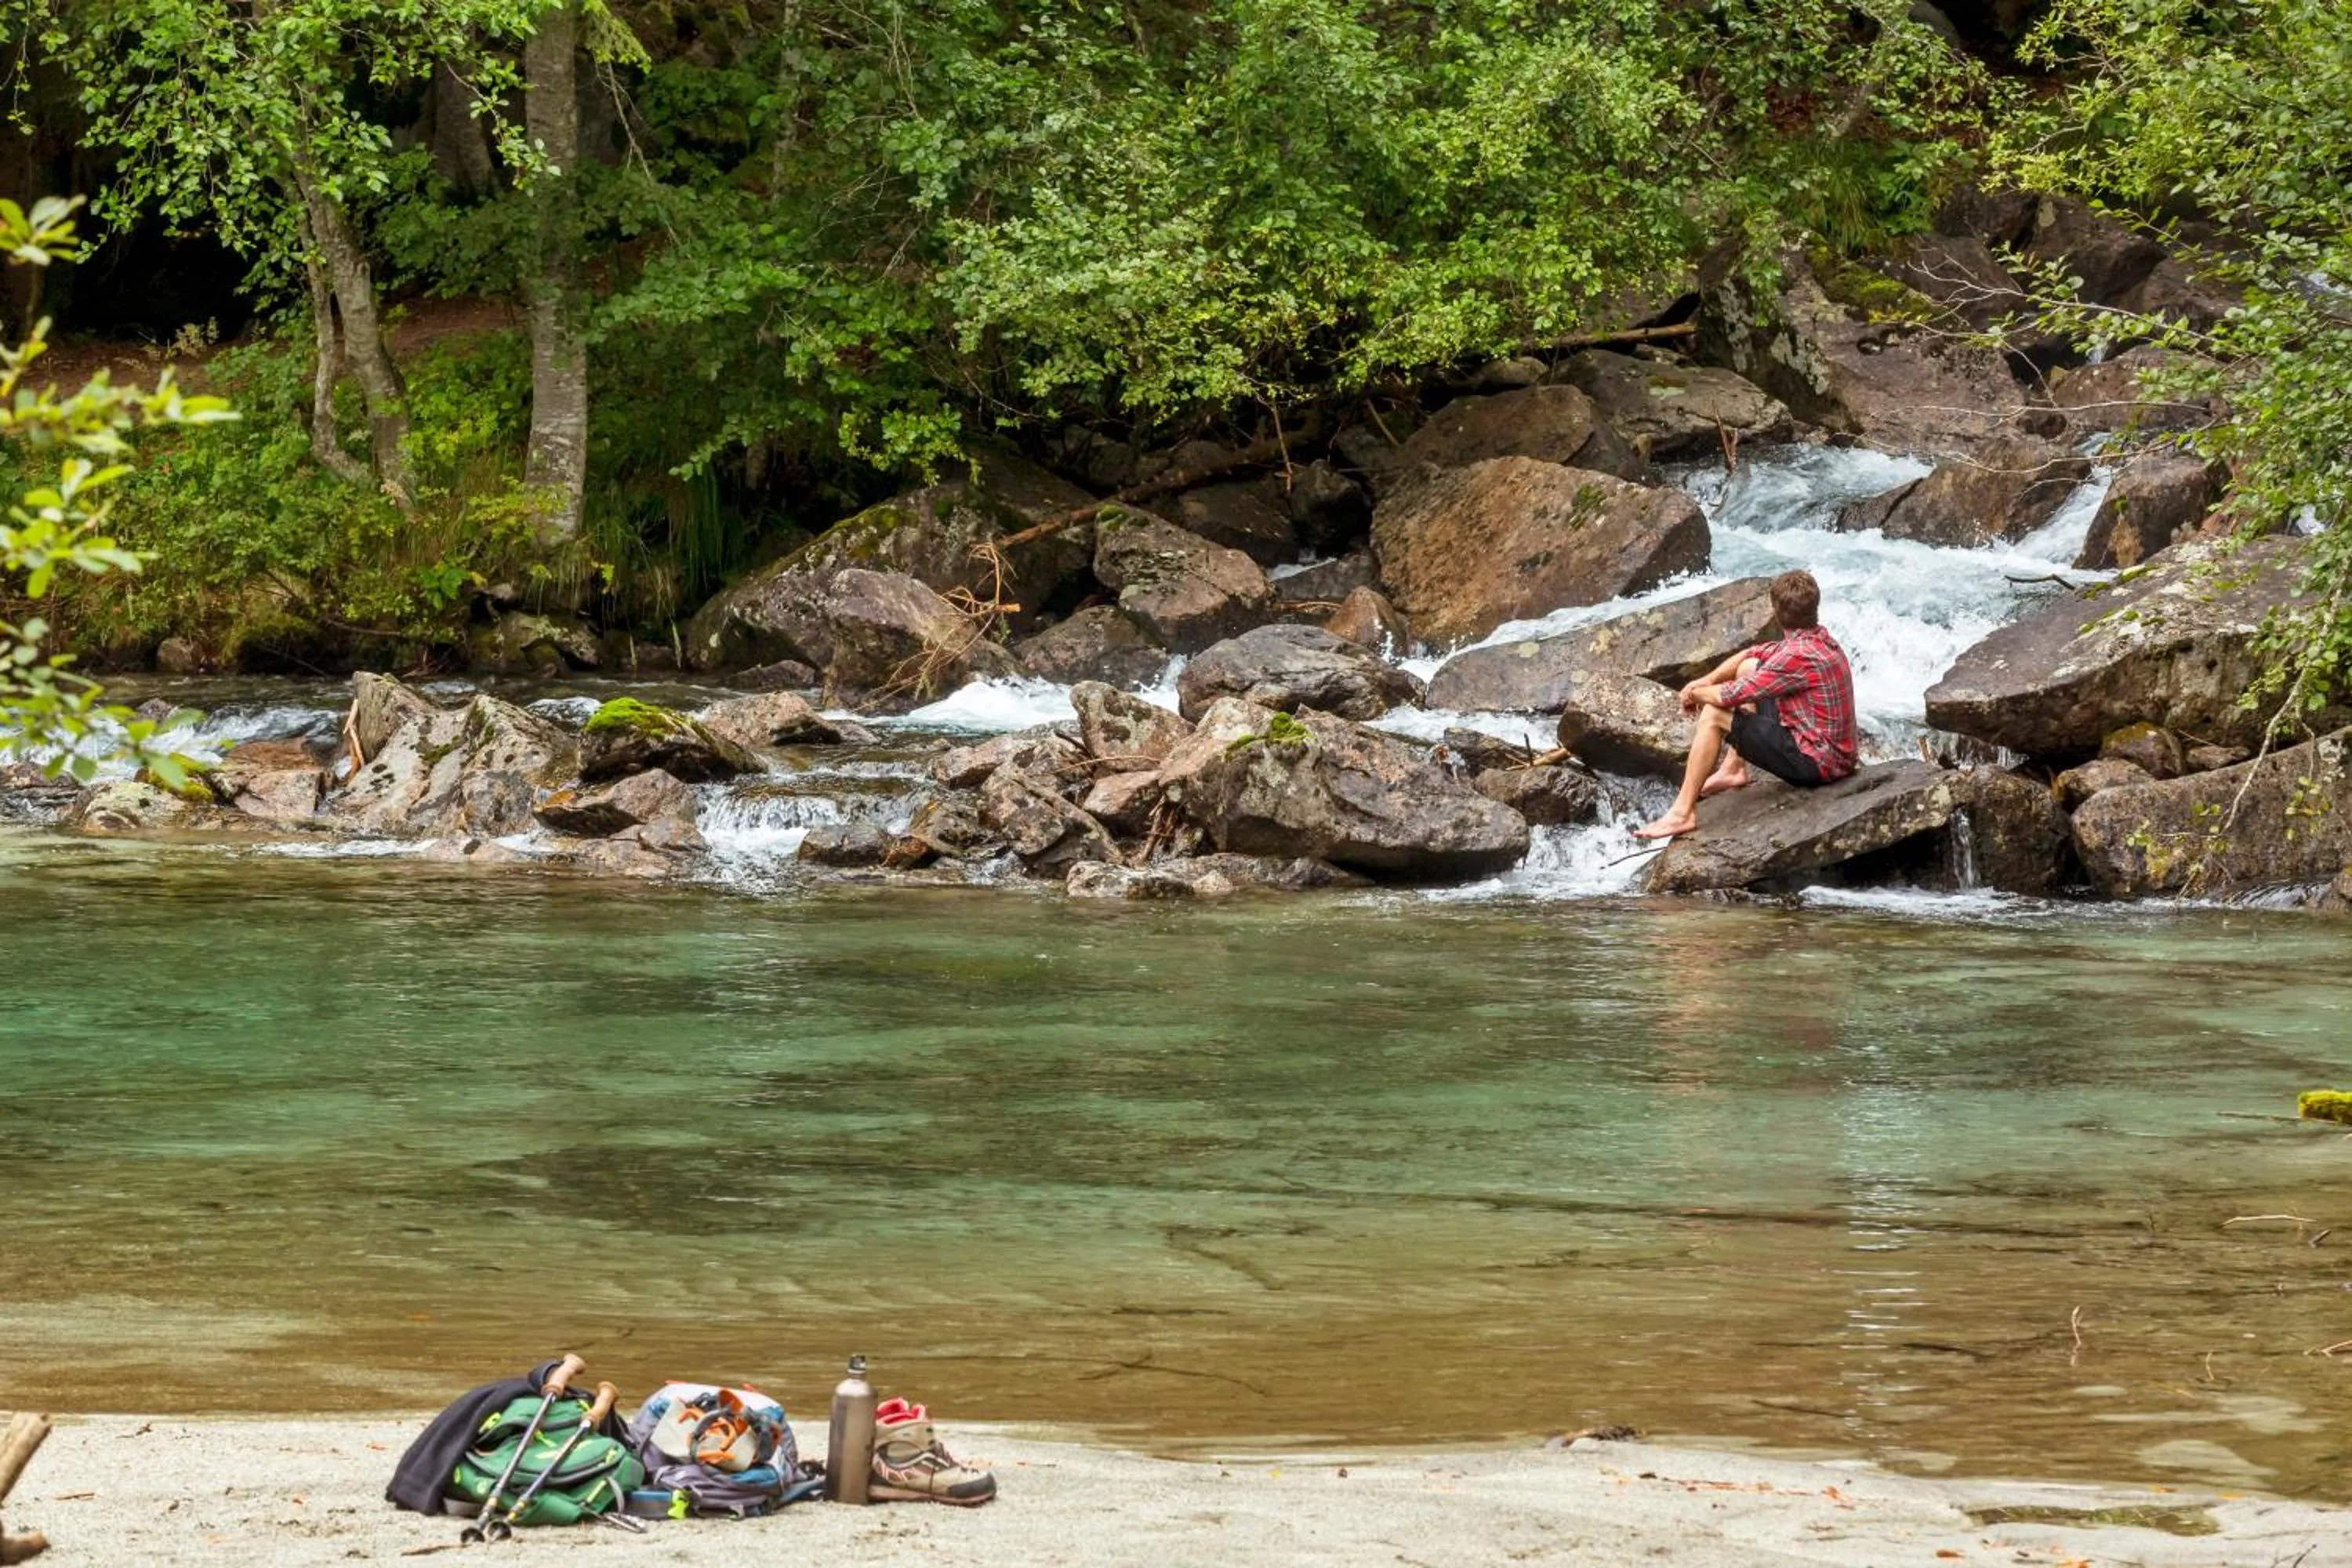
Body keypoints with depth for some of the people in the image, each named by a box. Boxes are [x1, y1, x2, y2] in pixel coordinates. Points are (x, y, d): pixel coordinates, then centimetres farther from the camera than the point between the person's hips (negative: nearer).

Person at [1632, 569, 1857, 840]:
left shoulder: (1800, 656, -25)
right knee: (1749, 668, 17)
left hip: (1815, 764, -10)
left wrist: (1696, 693, 0)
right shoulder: (1820, 640, 4)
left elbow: (1729, 696, -20)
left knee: (1713, 715, -10)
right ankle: (1733, 769, 22)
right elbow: (1752, 655, 16)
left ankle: (1682, 813, -6)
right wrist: (1708, 680, 2)